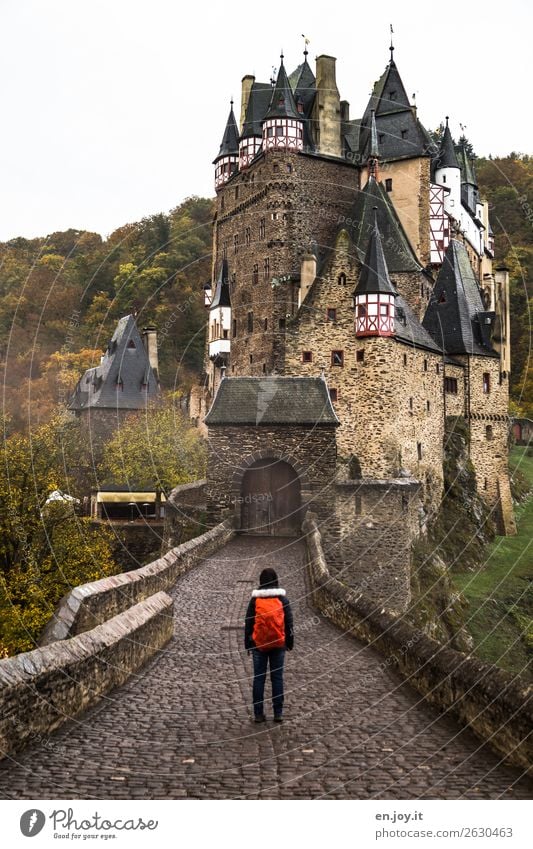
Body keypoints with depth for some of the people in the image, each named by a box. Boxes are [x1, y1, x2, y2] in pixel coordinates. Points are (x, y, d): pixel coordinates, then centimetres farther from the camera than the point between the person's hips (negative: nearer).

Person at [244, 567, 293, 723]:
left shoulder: (255, 599, -1)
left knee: (259, 678, 5)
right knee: (277, 678, 7)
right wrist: (290, 641, 11)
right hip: (278, 644, 0)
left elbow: (248, 622, 2)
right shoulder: (282, 598, -1)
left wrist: (247, 643, 10)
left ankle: (258, 713, 7)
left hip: (259, 644, 0)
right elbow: (289, 621, 2)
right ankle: (278, 713, 8)